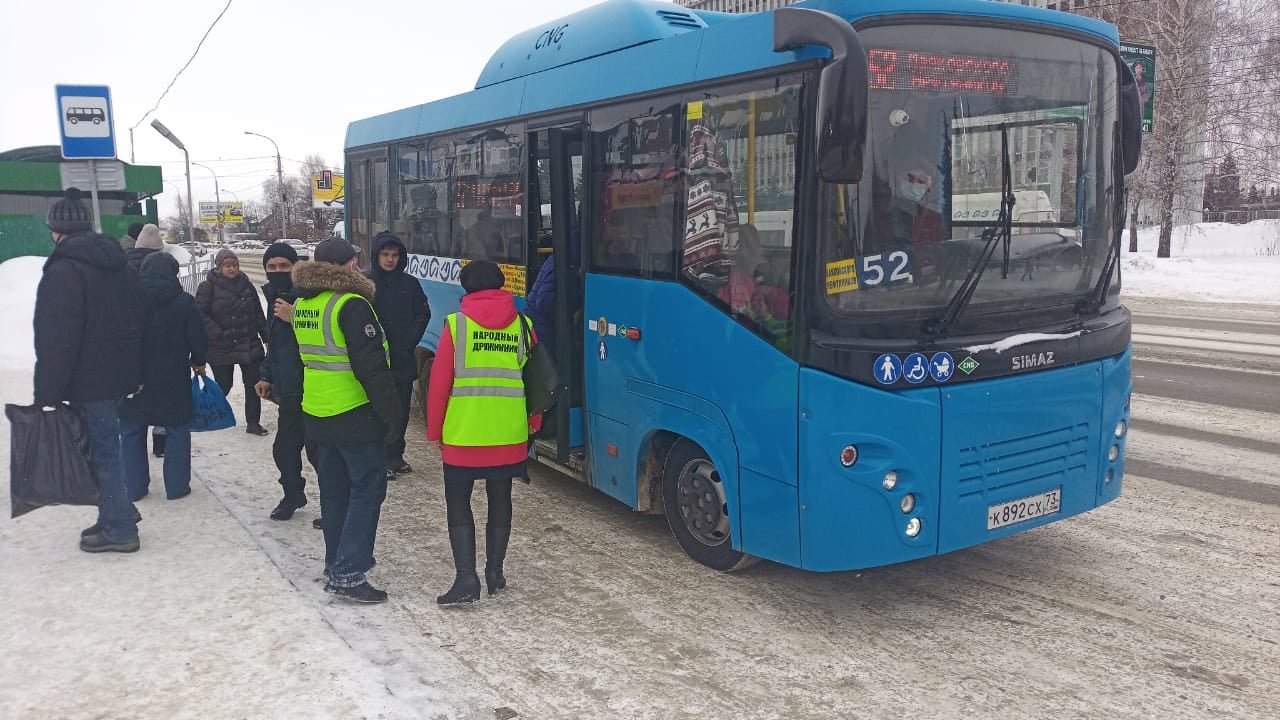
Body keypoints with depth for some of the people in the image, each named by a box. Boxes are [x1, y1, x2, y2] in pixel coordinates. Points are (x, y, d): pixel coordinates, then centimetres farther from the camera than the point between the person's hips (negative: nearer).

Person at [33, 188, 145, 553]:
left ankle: (119, 529, 7)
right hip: (120, 375, 8)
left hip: (89, 382, -8)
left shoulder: (63, 271, -16)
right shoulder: (121, 265, 11)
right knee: (104, 447, 19)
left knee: (101, 451, 0)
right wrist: (135, 374, 21)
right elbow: (136, 324, 17)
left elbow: (55, 340, -21)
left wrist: (46, 395, -18)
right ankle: (116, 514, 26)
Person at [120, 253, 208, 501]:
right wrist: (198, 362, 14)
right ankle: (176, 486, 10)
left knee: (132, 433, 12)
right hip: (173, 380, -1)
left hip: (133, 378, 2)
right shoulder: (184, 302, -8)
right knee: (177, 432, 10)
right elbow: (199, 340, -5)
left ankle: (134, 487, 15)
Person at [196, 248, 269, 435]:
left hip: (249, 345, 4)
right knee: (223, 385, 5)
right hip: (221, 348, -4)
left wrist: (267, 338, 10)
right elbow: (201, 314, -10)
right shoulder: (208, 287, -5)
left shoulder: (246, 285, 7)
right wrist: (219, 334, -18)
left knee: (253, 384, 2)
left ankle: (253, 422, 12)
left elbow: (258, 315, 12)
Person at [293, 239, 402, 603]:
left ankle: (337, 561, 28)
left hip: (318, 415, 8)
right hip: (356, 415, -8)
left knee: (334, 489, 17)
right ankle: (347, 574, -4)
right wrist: (391, 411, -15)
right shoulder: (352, 305, -18)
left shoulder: (302, 304, 10)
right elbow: (371, 366, -22)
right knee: (367, 490, -2)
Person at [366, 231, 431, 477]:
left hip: (404, 359, 4)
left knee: (401, 409, 9)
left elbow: (423, 314, 12)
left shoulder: (410, 283, 7)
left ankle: (395, 455, 21)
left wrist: (409, 342, 2)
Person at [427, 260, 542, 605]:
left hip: (463, 434, -3)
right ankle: (495, 572, 22)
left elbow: (439, 383, -5)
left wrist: (435, 431, 6)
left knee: (458, 502, 7)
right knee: (500, 500, 15)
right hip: (509, 434, 3)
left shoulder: (456, 324, -6)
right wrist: (533, 424, 17)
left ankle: (466, 577, -1)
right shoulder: (522, 325, 2)